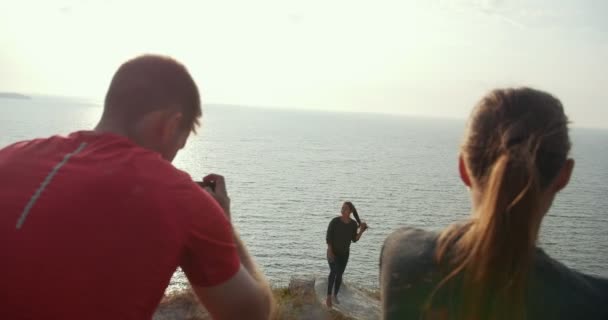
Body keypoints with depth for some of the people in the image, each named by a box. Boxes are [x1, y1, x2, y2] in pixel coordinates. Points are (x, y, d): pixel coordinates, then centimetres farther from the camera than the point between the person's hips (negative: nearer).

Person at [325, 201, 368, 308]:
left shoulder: (353, 224, -9)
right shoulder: (335, 221, -20)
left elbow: (354, 239, -5)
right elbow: (328, 237, -17)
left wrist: (361, 231, -20)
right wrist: (329, 251, -25)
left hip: (345, 252, 4)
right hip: (333, 251, -4)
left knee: (339, 275, 10)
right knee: (333, 272, -21)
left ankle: (335, 295, 29)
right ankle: (328, 296, -9)